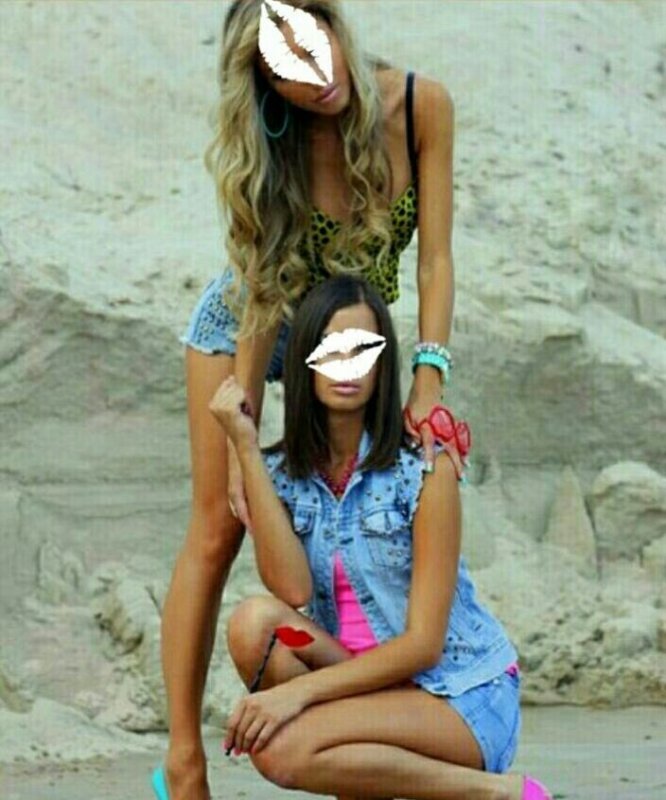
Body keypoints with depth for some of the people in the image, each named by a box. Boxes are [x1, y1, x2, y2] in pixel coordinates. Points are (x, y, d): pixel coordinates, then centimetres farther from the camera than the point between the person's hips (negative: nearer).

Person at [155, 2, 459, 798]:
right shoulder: (268, 148, -24)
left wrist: (429, 376, -31)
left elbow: (435, 257, -20)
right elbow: (263, 299, -22)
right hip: (244, 329, -2)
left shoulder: (421, 107, -22)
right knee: (217, 533, -5)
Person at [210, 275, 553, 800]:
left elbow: (424, 644, -15)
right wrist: (245, 446, -17)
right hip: (365, 679, 5)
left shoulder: (424, 469, -12)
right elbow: (291, 591, -17)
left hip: (462, 698, -5)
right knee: (254, 622, -22)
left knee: (280, 750, -27)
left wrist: (303, 688, -26)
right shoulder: (282, 474, 2)